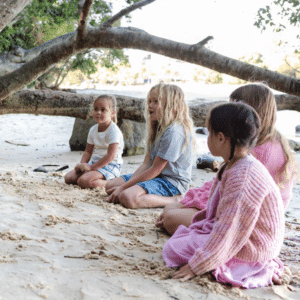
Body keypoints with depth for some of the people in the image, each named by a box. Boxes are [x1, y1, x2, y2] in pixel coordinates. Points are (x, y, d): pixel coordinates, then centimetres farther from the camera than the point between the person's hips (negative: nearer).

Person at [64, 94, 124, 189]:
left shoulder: (113, 131, -15)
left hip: (110, 165, -9)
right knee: (68, 178, -2)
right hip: (94, 161, 9)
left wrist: (91, 167, -22)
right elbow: (88, 151, 16)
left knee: (83, 181, -28)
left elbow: (111, 155, -22)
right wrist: (82, 164, -4)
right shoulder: (93, 130, 10)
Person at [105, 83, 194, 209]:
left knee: (127, 197, -31)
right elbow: (146, 163, 7)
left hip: (172, 182, -10)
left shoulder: (174, 132, -21)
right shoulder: (158, 128, 12)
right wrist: (126, 185, -6)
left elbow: (155, 170, -19)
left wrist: (124, 187, -14)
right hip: (157, 176, 11)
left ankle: (174, 201, -18)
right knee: (110, 185, 7)